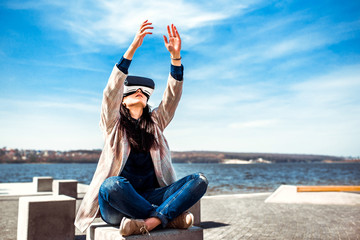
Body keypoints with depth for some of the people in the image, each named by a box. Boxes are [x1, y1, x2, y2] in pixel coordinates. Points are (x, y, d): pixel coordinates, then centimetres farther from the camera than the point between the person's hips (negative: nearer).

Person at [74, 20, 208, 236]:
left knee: (199, 180, -18)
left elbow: (173, 95, 3)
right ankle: (170, 216, -23)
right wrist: (132, 49, -19)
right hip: (115, 206, -3)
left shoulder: (155, 123, 16)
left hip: (149, 197, 3)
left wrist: (175, 55, -11)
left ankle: (150, 222, -33)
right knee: (112, 184, -38)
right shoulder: (114, 124, 7)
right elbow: (111, 90, -10)